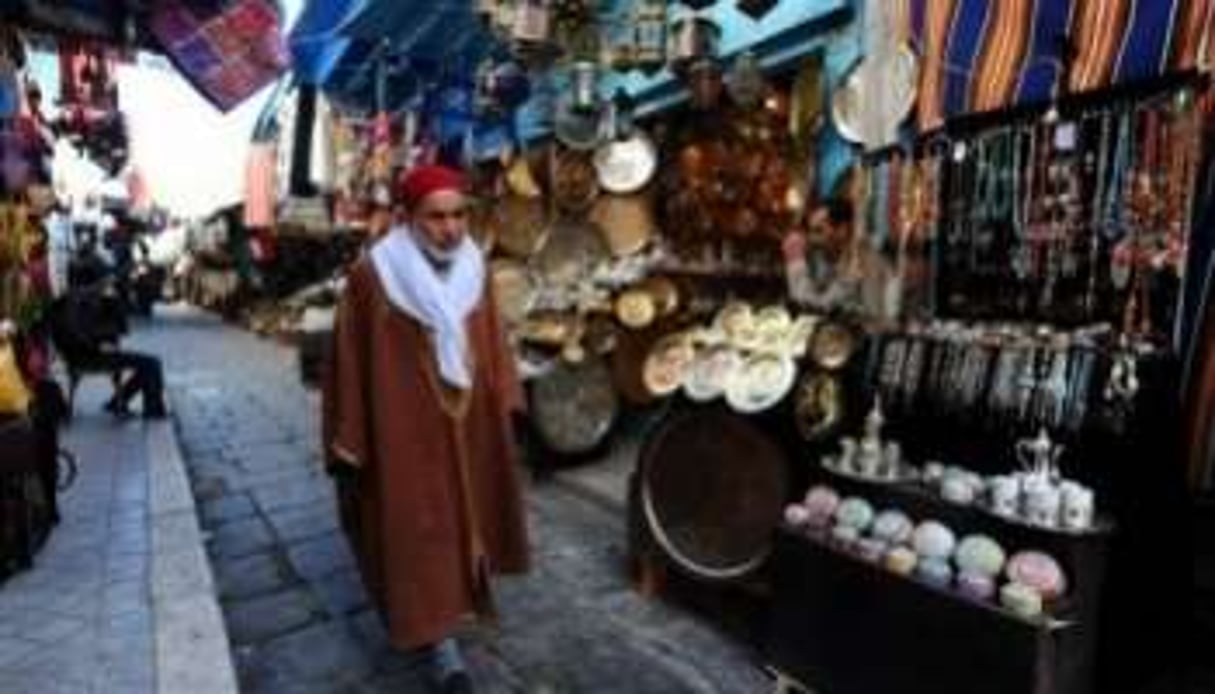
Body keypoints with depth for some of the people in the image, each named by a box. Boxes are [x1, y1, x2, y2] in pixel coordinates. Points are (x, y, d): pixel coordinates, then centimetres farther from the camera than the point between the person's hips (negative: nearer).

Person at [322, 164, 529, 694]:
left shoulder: (471, 268, 0)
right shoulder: (373, 274, -14)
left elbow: (490, 343, 8)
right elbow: (350, 360, -10)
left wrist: (504, 403, 8)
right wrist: (349, 442, -8)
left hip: (465, 422, 6)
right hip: (402, 425, -5)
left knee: (460, 518, 20)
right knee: (417, 531, 3)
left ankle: (448, 605, 45)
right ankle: (438, 645, 15)